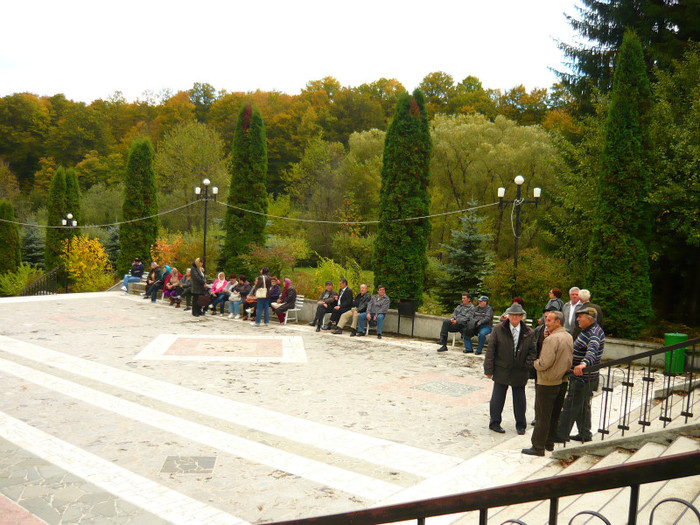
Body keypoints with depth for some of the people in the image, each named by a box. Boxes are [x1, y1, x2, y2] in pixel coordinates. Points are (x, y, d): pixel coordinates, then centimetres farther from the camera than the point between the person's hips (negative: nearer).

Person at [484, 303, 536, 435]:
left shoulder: (528, 333, 1)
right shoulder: (498, 330, -4)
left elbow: (532, 351, 7)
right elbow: (491, 350, -4)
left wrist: (527, 365, -8)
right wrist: (489, 369, -6)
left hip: (520, 373, 1)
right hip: (501, 371, -1)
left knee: (519, 399, 11)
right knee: (498, 397, 9)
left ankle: (521, 425, 27)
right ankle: (495, 422, 24)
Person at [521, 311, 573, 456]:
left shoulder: (551, 339, -21)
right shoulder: (569, 337, 6)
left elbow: (545, 363, -24)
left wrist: (535, 363, -8)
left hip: (547, 383, -8)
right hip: (562, 381, 8)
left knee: (542, 417, -1)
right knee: (555, 415, 16)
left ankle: (538, 447, 5)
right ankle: (550, 443, 26)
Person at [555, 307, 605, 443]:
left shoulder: (594, 334, -23)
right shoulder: (588, 330, 10)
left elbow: (592, 350, -44)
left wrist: (584, 363, -62)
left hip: (583, 379, -10)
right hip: (583, 377, 10)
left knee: (570, 406, -2)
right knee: (583, 406, 19)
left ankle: (562, 435, 6)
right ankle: (585, 434, 30)